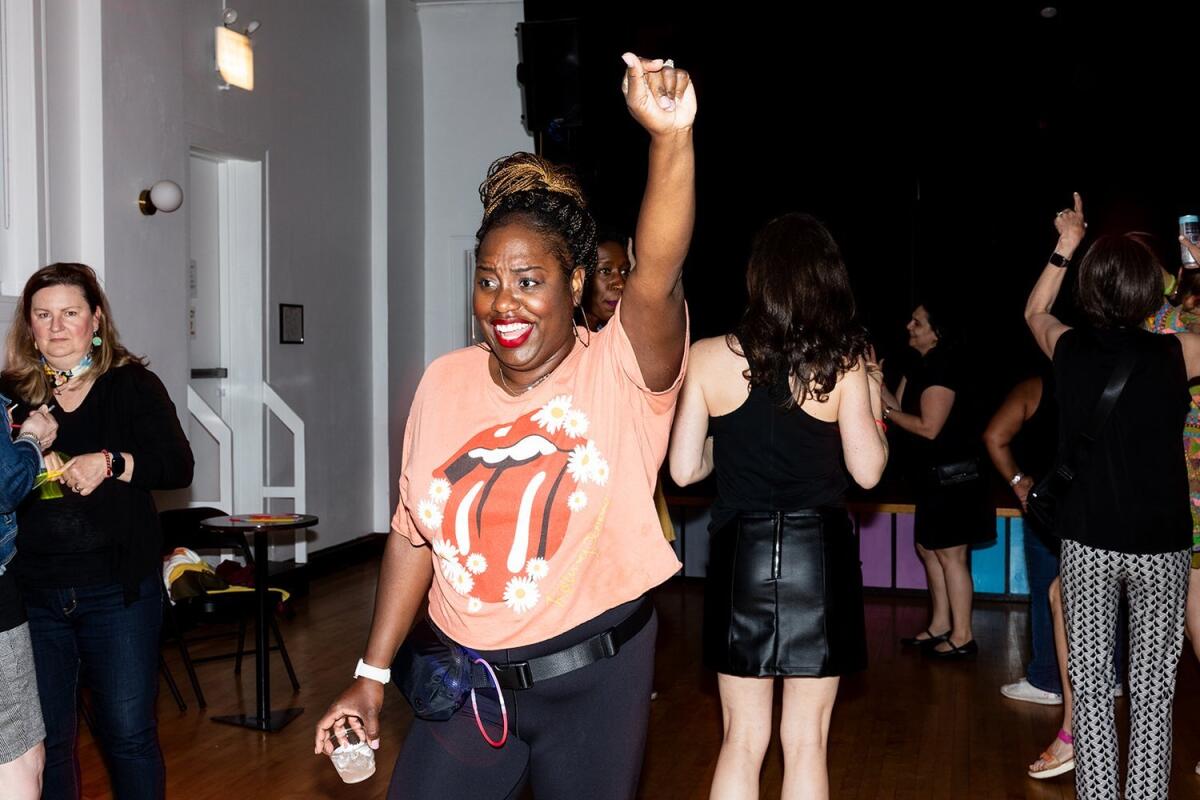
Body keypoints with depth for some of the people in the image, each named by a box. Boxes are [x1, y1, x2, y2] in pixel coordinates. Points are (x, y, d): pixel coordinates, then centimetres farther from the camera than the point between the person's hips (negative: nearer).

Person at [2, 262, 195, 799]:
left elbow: (178, 466, -6)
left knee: (128, 731, 4)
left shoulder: (132, 385, 2)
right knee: (45, 739, 9)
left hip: (117, 588, -2)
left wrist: (111, 463, -21)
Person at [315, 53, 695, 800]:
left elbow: (658, 280, -34)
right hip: (466, 678, 4)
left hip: (592, 680, -3)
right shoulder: (445, 382, 0)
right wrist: (373, 674, 8)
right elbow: (415, 534, 7)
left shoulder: (619, 373, -13)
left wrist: (671, 137, -49)